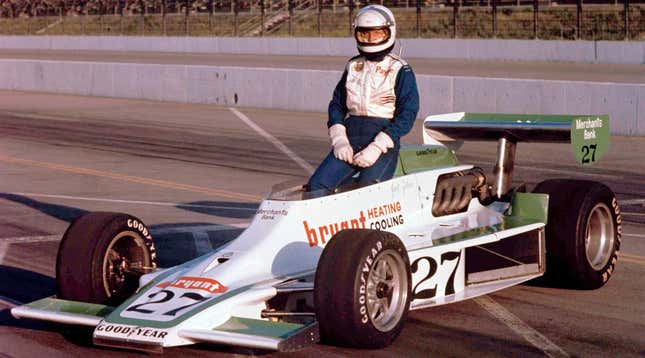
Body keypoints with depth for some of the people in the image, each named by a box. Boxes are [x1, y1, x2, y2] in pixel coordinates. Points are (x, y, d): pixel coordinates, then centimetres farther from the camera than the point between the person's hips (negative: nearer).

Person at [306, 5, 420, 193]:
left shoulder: (400, 71, 1)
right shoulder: (353, 66, 16)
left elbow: (407, 115, -6)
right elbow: (337, 105, 18)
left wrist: (377, 148, -15)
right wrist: (339, 140, 0)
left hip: (383, 142, -5)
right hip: (350, 138, 5)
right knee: (316, 185, -13)